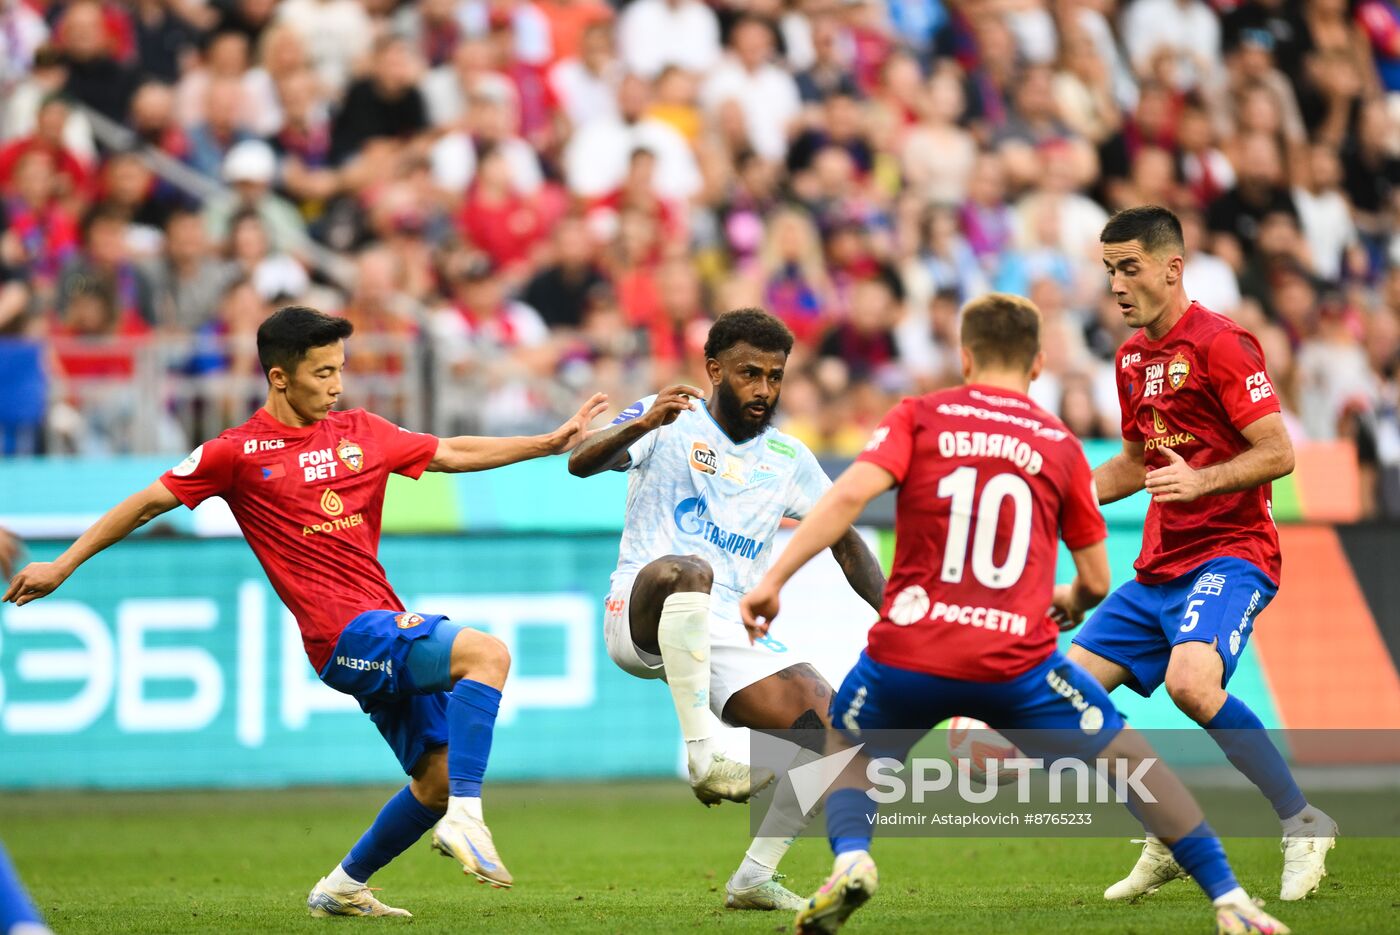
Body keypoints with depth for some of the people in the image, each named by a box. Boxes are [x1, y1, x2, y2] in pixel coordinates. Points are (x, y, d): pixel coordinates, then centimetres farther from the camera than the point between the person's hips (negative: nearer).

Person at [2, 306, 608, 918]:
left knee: (440, 775, 9)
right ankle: (465, 819, -32)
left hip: (388, 627, 7)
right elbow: (150, 502, 5)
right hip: (348, 633, -7)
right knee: (486, 654, -27)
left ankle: (343, 889, 25)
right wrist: (62, 566, 7)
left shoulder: (360, 433, 13)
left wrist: (553, 442, 19)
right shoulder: (240, 453, -2)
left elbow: (452, 454, 23)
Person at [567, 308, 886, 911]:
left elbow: (846, 543, 23)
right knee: (689, 568, -41)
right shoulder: (671, 423, 2)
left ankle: (753, 879, 1)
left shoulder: (787, 458, 17)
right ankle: (702, 752, -38)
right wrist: (642, 426, -34)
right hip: (640, 618, -6)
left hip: (729, 638, 6)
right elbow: (580, 463, -14)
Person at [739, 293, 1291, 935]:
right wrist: (1064, 605, 38)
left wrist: (773, 579, -9)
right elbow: (1095, 582, 15)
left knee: (847, 751, 28)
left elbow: (850, 495, -9)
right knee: (1128, 758, 17)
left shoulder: (919, 417, 8)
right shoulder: (1060, 444, 12)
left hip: (908, 654, 0)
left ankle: (851, 859, -1)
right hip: (1017, 662, 0)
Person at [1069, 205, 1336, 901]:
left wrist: (1200, 481, -31)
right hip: (1159, 567, 9)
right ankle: (1171, 842, 14)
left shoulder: (1218, 342, -12)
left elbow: (1278, 453, -17)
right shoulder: (1133, 357, 15)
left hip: (1229, 554, -9)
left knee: (1190, 683, -33)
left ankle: (1303, 825, -17)